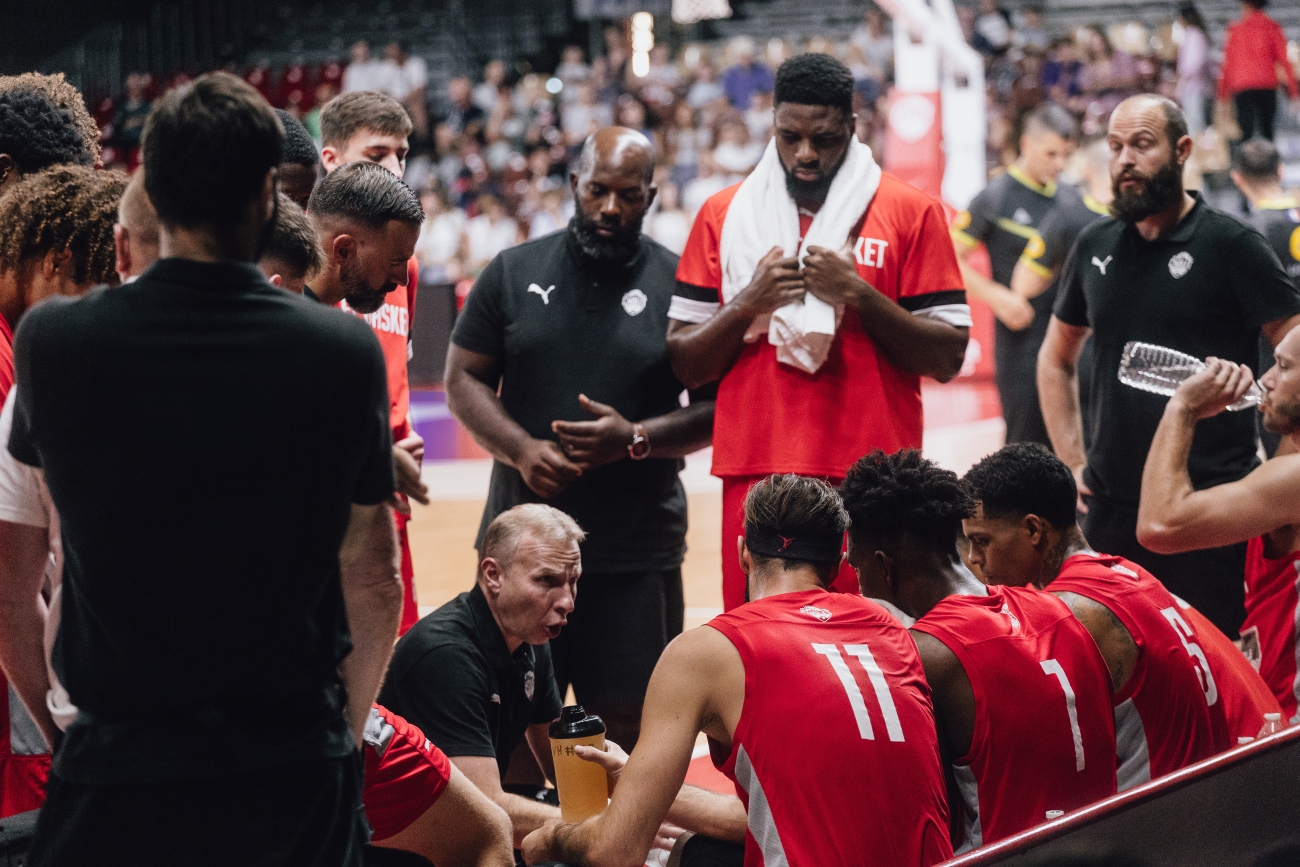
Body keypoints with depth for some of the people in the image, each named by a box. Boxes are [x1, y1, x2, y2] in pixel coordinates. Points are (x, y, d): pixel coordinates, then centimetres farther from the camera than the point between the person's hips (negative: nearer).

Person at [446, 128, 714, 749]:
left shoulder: (680, 284, 1)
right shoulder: (514, 272, 6)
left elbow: (718, 408, 0)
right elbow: (463, 380, 6)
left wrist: (635, 439, -16)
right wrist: (522, 451, -10)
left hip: (637, 556, -2)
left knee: (630, 717, 0)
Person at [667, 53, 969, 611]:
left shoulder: (910, 213, 5)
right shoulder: (724, 215, 11)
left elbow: (948, 358, 1)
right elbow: (685, 365, 9)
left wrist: (859, 294, -10)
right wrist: (750, 302, -7)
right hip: (756, 472, 2)